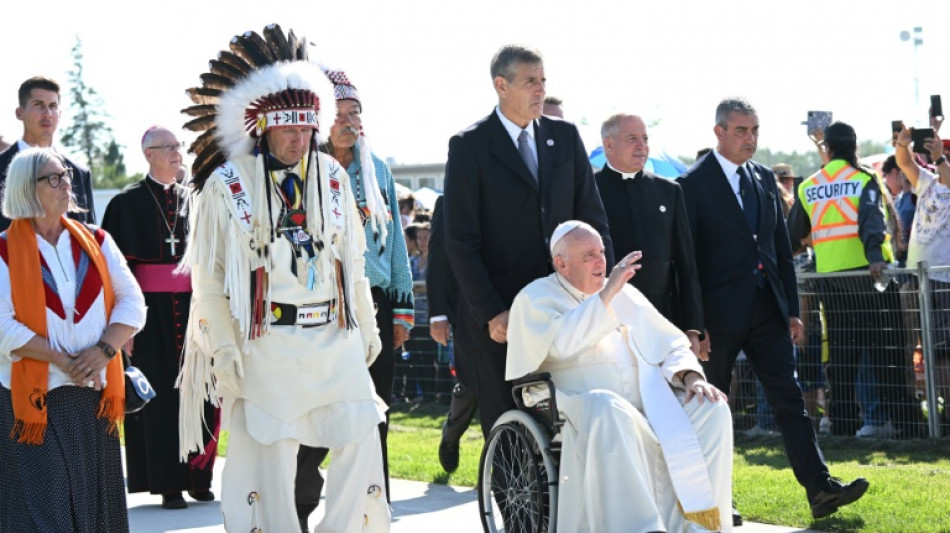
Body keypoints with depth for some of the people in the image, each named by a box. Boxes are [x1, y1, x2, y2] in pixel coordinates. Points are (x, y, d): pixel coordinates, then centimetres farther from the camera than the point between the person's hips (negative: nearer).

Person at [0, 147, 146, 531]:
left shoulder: (95, 242, 9)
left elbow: (132, 303, 4)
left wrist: (104, 350, -12)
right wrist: (64, 360, -17)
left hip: (93, 398, 4)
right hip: (34, 400, -4)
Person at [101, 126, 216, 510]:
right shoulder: (128, 203, -1)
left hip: (192, 306, 4)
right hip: (153, 311, -4)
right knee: (160, 395, -1)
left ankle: (198, 477, 13)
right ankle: (168, 484, 5)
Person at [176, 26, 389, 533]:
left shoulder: (332, 177, 8)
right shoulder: (227, 186, -5)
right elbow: (208, 277, -4)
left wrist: (366, 329, 16)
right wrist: (224, 351, -9)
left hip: (335, 338, 4)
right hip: (267, 344, -4)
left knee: (361, 439, -2)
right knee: (270, 454, -1)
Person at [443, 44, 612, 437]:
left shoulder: (565, 137, 9)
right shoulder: (469, 146, -3)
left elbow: (592, 219, 11)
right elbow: (461, 241, -6)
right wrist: (490, 313, -12)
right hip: (499, 317, -3)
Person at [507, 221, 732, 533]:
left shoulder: (625, 294, 24)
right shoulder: (537, 297, 9)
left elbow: (670, 343, 21)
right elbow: (562, 344, -11)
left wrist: (691, 377, -1)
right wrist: (606, 294, -9)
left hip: (648, 403, 5)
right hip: (582, 407, -5)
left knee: (711, 410, -21)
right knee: (608, 409, -41)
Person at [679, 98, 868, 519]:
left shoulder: (764, 179, 12)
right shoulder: (694, 184, -7)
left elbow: (782, 248, 15)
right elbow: (688, 258, -9)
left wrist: (792, 309, 10)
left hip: (767, 310, 5)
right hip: (720, 313, -5)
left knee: (789, 399, -1)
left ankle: (820, 488, -6)